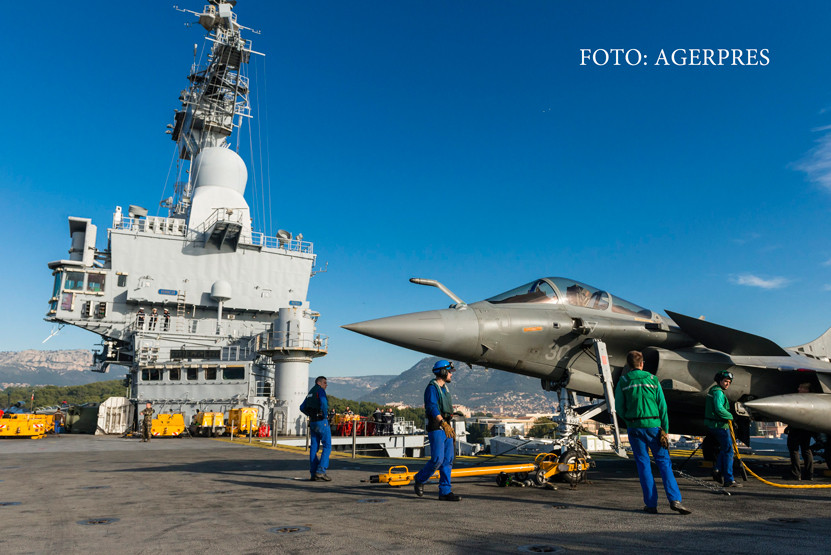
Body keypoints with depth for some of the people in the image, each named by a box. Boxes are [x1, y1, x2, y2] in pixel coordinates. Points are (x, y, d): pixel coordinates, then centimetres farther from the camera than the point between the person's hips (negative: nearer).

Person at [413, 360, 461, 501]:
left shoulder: (444, 388, 18)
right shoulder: (431, 388, -11)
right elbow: (432, 408, -25)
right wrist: (444, 424, -35)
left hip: (446, 428, 9)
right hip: (435, 428, -9)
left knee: (448, 460, 3)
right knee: (437, 459, -11)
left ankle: (445, 492, 6)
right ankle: (420, 479, 13)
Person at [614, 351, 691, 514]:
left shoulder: (623, 381, 1)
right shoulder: (652, 379, 4)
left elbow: (619, 407, 1)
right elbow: (662, 406, 1)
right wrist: (665, 430, 2)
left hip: (634, 427, 0)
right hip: (653, 425, 0)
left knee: (643, 464, 5)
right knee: (664, 462, 6)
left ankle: (651, 504, 6)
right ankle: (675, 500, -4)